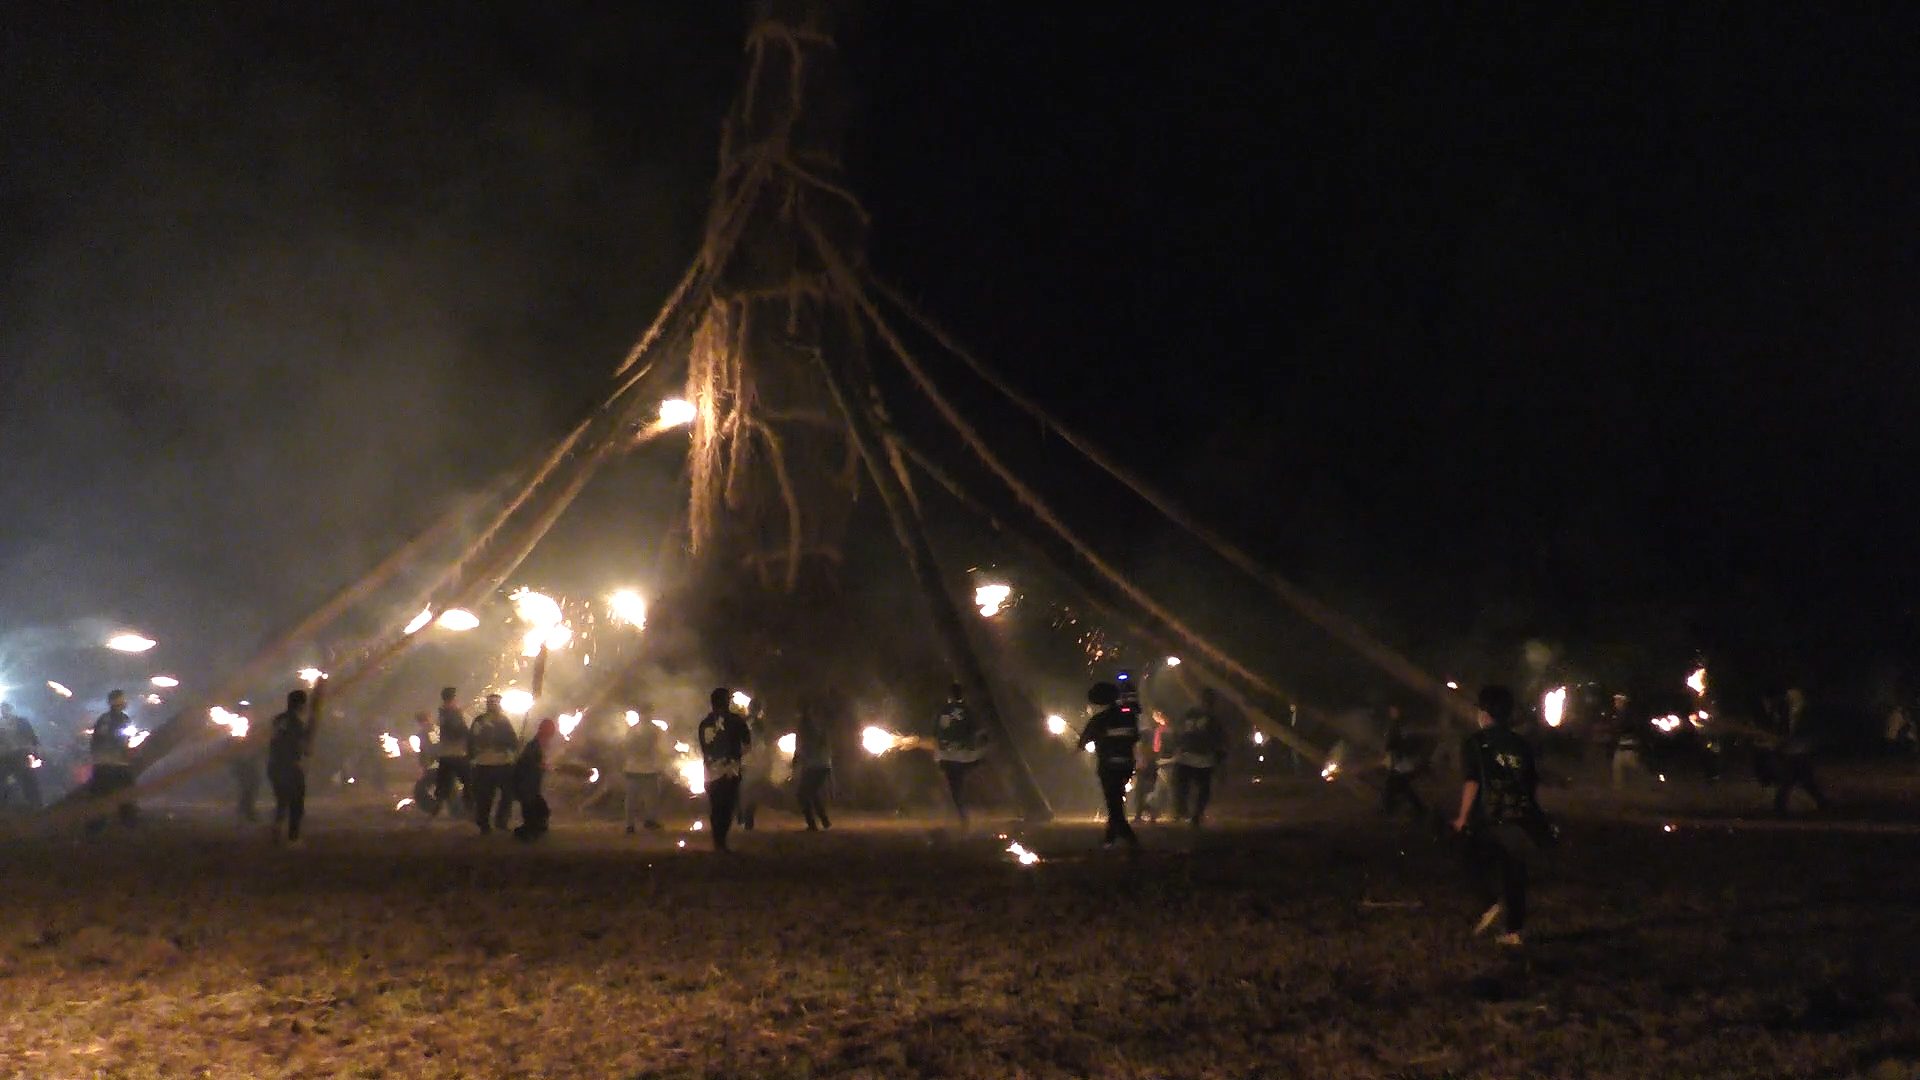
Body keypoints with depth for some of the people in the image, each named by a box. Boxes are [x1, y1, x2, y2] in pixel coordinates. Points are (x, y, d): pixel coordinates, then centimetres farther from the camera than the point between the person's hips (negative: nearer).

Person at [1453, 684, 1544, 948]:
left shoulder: (1475, 743, -5)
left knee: (1476, 866, 12)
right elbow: (1534, 784, 12)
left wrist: (1462, 818, -3)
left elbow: (1471, 783, -11)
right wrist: (1530, 813, 22)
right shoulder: (1521, 745, 10)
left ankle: (1493, 902, -13)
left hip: (1488, 820, -4)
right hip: (1519, 821, 4)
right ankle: (1514, 930, 10)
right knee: (1514, 874, 9)